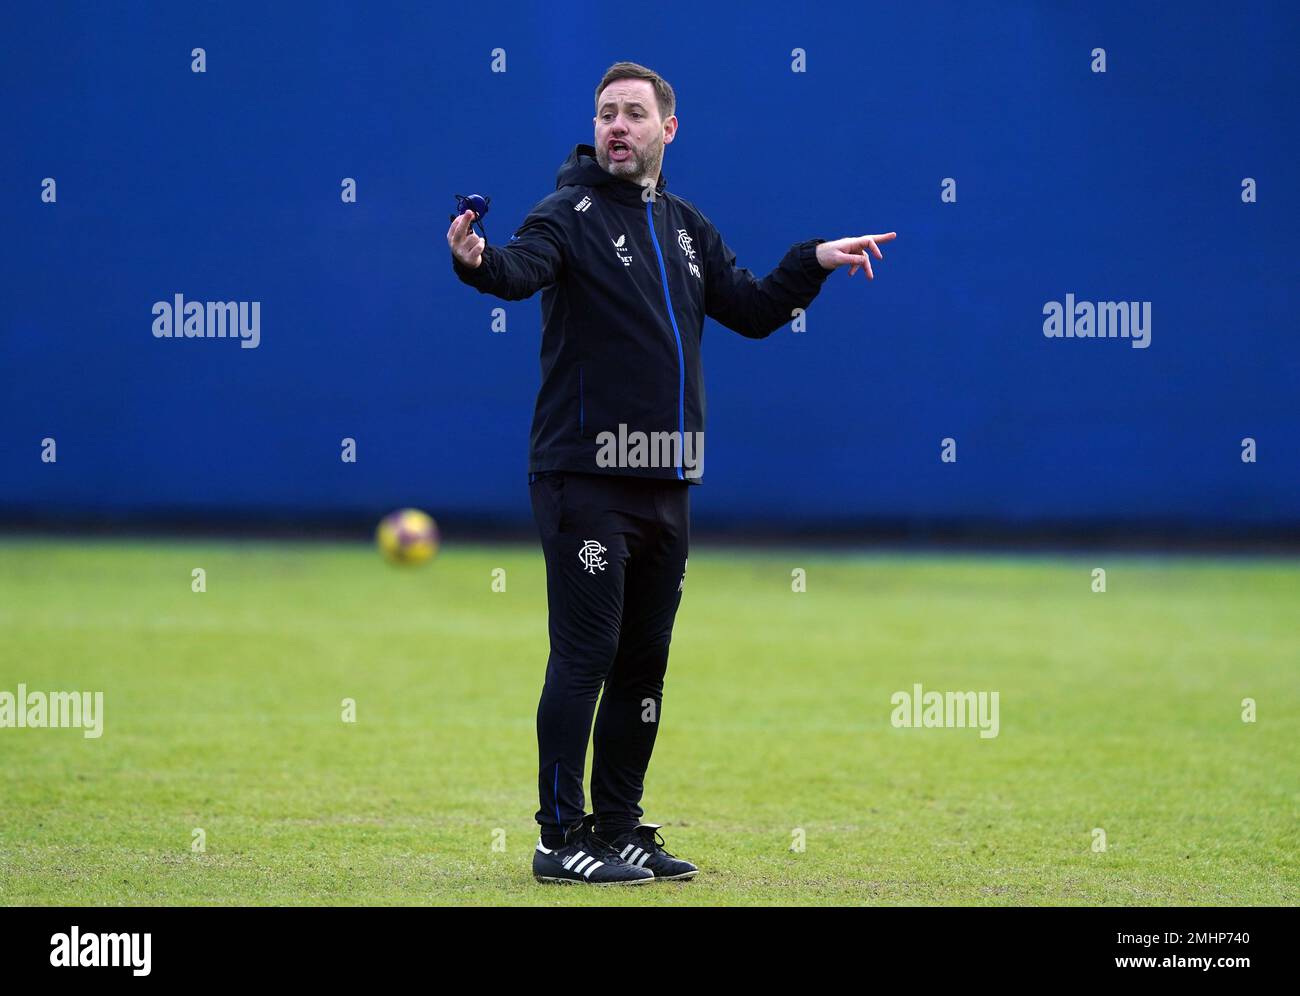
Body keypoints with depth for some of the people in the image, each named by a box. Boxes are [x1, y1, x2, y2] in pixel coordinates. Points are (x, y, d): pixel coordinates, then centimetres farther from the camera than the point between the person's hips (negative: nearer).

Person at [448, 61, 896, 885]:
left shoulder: (687, 228, 16)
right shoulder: (572, 214, -6)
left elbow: (751, 309, 24)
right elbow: (523, 268, -26)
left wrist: (813, 263, 10)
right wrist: (478, 260, -48)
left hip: (667, 484, 7)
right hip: (586, 479, -7)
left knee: (644, 662, 11)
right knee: (584, 656, -8)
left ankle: (619, 830, 19)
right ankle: (561, 839, -3)